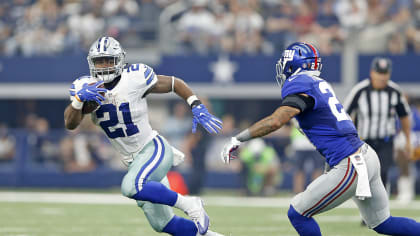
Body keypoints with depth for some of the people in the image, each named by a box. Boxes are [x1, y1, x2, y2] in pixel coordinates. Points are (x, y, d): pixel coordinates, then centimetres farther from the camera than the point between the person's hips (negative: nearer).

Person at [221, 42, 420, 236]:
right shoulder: (321, 84, 15)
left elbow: (275, 121, -24)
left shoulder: (299, 85, -11)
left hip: (350, 167, -9)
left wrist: (237, 139, -19)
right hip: (368, 155, 9)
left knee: (298, 214, -2)